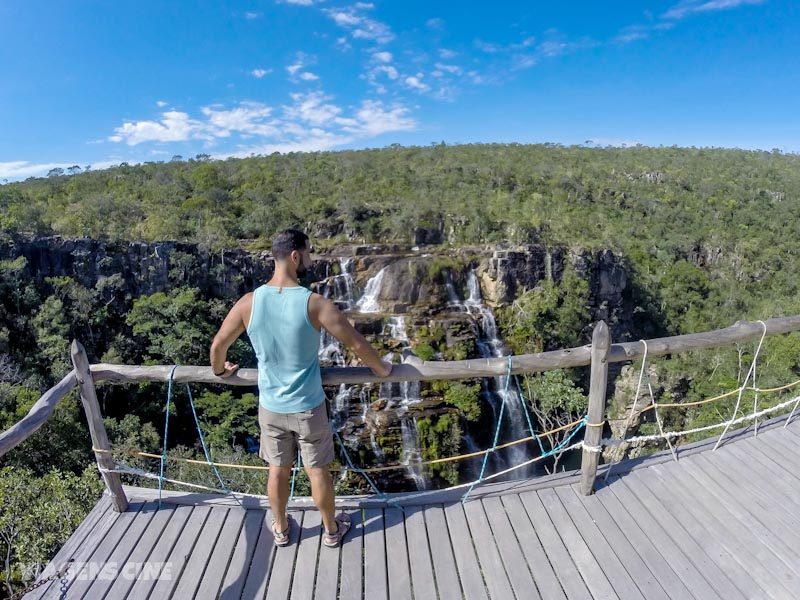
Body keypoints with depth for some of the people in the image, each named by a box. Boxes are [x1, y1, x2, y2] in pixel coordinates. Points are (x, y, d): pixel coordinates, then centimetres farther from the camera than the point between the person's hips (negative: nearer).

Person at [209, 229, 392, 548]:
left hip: (270, 407, 3)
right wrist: (381, 368, 3)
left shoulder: (249, 302, -12)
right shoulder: (315, 303, -22)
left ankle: (281, 529, 44)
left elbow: (218, 345, 1)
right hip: (308, 407, -3)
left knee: (278, 470, 22)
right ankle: (331, 530, 38)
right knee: (318, 471, 17)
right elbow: (357, 344, -16)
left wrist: (220, 370, 23)